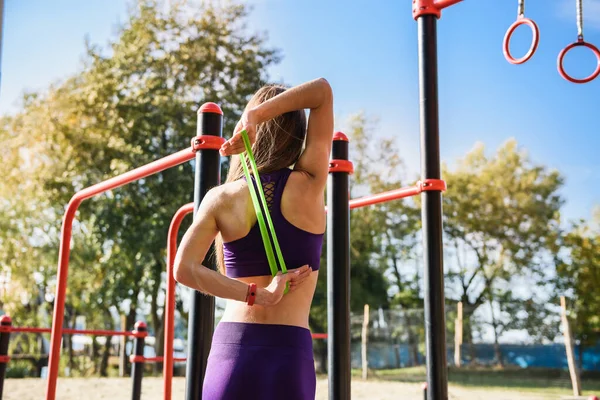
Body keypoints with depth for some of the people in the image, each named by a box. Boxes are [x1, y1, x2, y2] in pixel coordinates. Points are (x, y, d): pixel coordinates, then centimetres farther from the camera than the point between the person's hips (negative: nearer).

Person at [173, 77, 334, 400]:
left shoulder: (221, 198, 0)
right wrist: (254, 116, -7)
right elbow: (323, 90, 3)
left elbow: (184, 269, -11)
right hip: (289, 350, -1)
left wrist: (258, 295, -10)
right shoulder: (309, 184, -3)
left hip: (231, 348, 1)